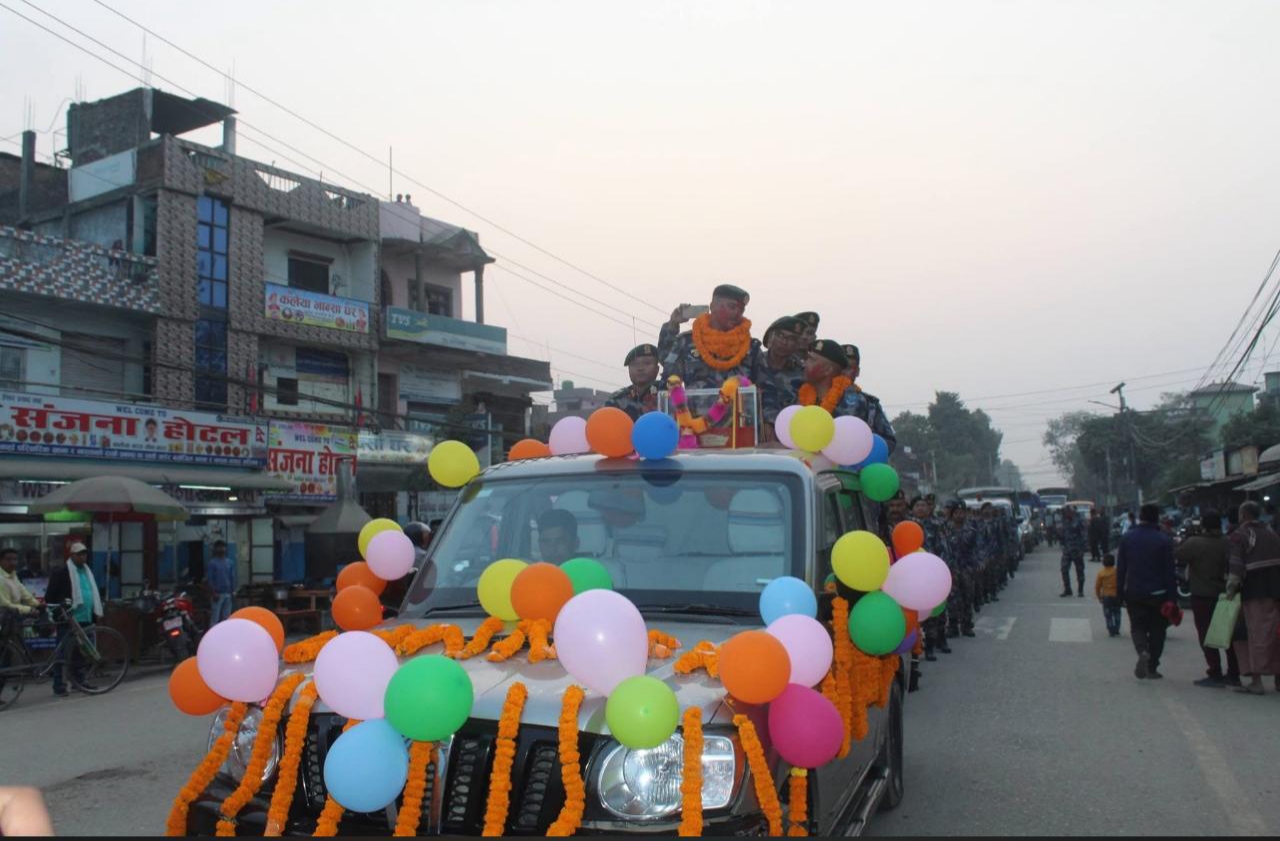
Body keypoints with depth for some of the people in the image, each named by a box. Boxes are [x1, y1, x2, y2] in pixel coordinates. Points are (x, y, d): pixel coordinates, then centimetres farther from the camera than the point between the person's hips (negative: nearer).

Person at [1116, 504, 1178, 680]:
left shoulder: (1127, 538, 0)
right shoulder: (1164, 540, -8)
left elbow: (1120, 568, 2)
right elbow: (1169, 571, -8)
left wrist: (1120, 592, 9)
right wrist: (1172, 598, -5)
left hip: (1133, 593, 2)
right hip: (1157, 593, -1)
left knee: (1137, 626, 12)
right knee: (1157, 629, 11)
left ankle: (1143, 651, -18)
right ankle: (1152, 668, 11)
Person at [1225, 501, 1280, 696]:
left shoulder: (1239, 536, -6)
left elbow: (1235, 566, -14)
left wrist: (1231, 589, -11)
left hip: (1254, 592, -6)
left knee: (1257, 634, -5)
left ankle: (1256, 680, -7)